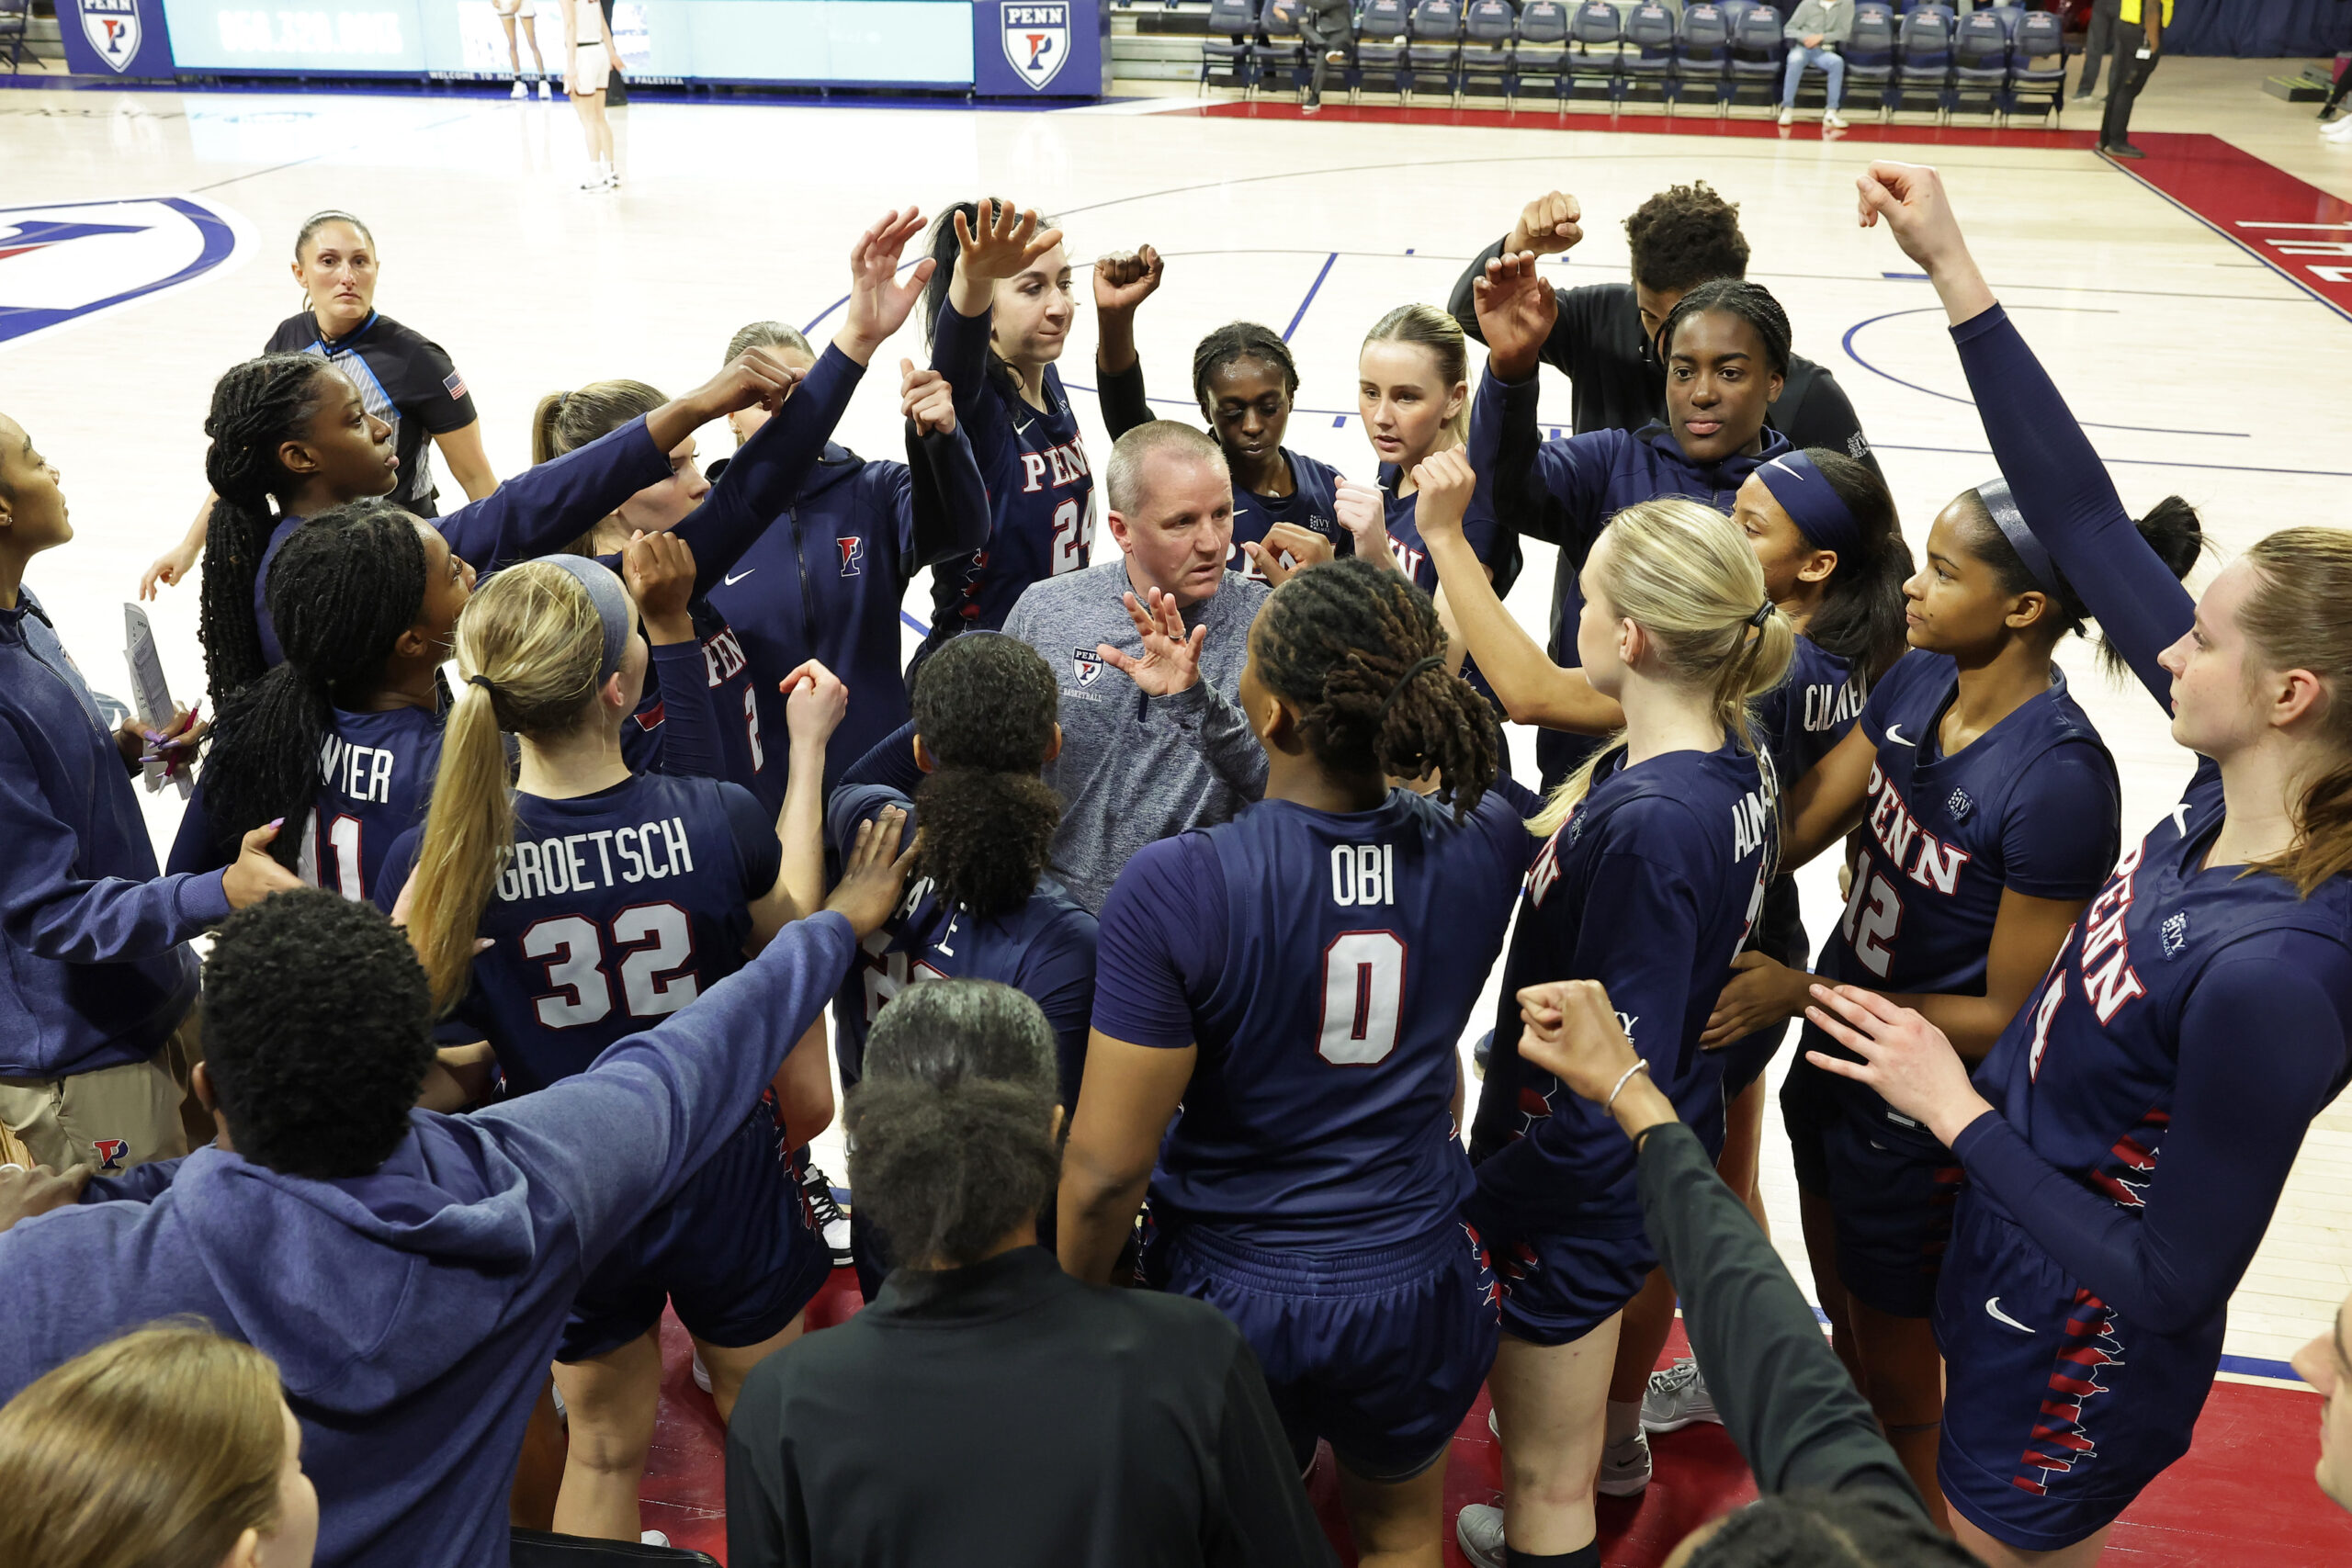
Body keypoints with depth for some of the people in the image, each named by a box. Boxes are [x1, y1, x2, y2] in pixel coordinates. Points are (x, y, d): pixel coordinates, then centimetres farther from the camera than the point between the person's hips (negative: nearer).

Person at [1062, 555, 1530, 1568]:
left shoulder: (1175, 889, -28)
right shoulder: (1481, 846, -18)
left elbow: (1104, 1169, -23)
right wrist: (1373, 629, 10)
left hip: (1232, 1295, -2)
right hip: (1416, 1288, 3)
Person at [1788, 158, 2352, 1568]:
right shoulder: (2237, 793, -14)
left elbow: (2174, 1281, -28)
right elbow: (2089, 524, -13)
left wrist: (1957, 1109, -24)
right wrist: (1954, 271, -14)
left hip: (2079, 1361, -7)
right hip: (2016, 1269, 7)